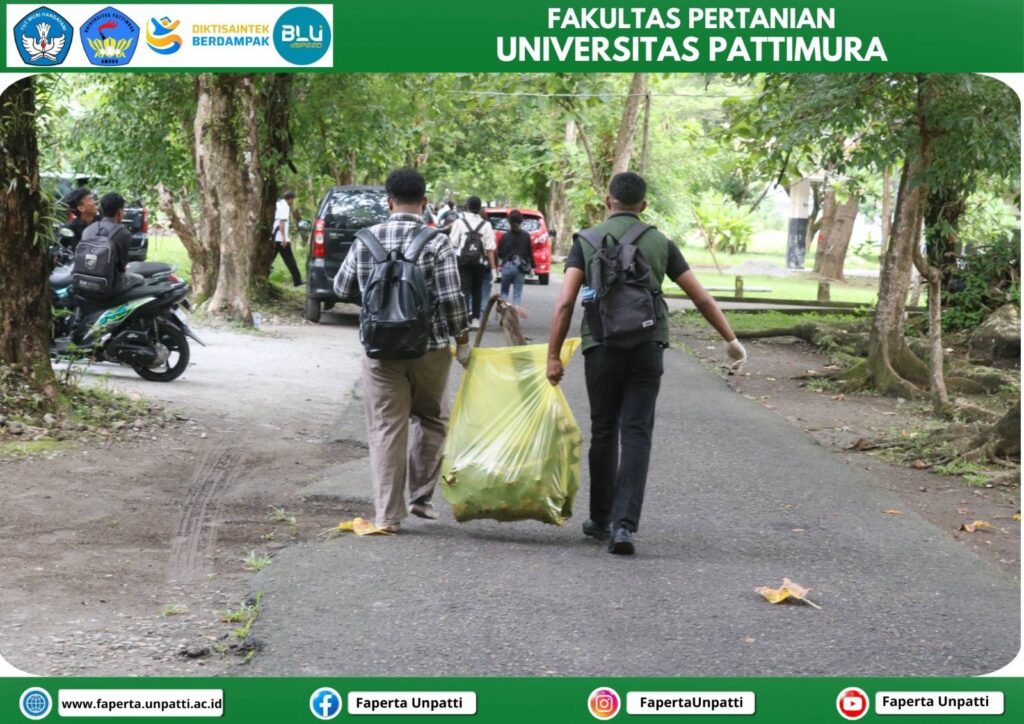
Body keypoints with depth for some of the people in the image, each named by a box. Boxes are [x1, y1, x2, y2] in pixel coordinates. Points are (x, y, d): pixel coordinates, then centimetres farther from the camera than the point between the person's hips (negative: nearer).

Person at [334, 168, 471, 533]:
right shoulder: (436, 242, -8)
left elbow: (342, 288, 10)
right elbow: (451, 298, -11)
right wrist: (463, 342, -1)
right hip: (429, 348, -1)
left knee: (386, 428, 5)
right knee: (430, 421, 19)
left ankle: (387, 514, 4)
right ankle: (421, 497, 21)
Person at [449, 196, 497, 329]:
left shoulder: (459, 222, -3)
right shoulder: (486, 225, 1)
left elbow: (453, 244, -6)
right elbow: (490, 249, -3)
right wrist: (493, 267, -1)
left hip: (463, 261, -2)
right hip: (480, 262, 2)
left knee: (464, 289, -4)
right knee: (477, 291, 16)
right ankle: (475, 319, 19)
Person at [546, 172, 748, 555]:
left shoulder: (587, 242, 4)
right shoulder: (660, 243, 8)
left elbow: (565, 303, -5)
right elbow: (702, 299, 10)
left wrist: (554, 355, -2)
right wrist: (732, 341, 19)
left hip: (601, 346, 0)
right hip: (647, 348, 0)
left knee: (603, 433, 12)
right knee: (636, 434, 0)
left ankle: (602, 519, 22)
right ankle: (624, 524, -10)